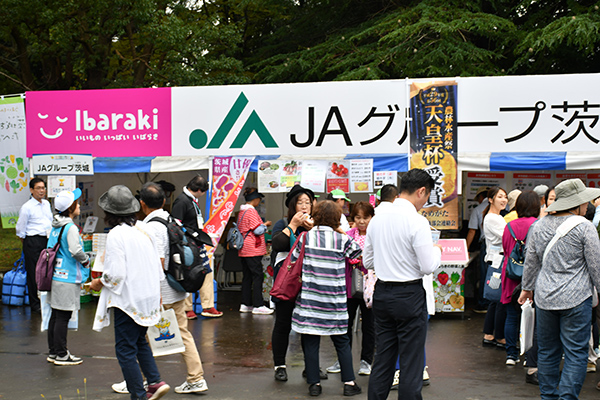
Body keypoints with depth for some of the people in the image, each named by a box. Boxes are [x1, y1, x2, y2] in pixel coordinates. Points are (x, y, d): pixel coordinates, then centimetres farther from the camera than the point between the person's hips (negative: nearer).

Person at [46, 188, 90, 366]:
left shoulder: (55, 227, 11)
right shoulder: (71, 228, -16)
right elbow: (76, 251, -24)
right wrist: (86, 261, -3)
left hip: (56, 276, 9)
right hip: (68, 279, -9)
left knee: (56, 315, 15)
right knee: (63, 317, -2)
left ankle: (53, 351, 23)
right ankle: (61, 354, 4)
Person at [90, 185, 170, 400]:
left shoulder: (115, 235, -17)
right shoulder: (142, 230, 5)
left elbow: (115, 274, -21)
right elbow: (157, 264, 11)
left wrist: (99, 283, -2)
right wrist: (157, 293, 22)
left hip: (128, 300, -8)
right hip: (148, 295, 8)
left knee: (125, 350, 2)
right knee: (139, 341, 23)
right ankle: (155, 381, 16)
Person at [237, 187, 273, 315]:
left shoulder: (242, 211, 14)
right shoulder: (251, 211, -14)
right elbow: (258, 230, -17)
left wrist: (263, 226, 23)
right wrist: (266, 225, 1)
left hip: (243, 250, 9)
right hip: (253, 250, -9)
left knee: (247, 276, 13)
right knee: (258, 276, -6)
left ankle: (245, 304, 16)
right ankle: (258, 305, -6)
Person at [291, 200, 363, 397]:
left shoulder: (305, 238, -1)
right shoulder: (342, 240, -3)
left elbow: (292, 262, 7)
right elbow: (357, 251, 14)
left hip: (309, 298, 0)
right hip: (335, 300, 0)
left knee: (310, 342, 6)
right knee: (342, 341, 11)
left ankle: (314, 383, 8)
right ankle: (349, 382, 12)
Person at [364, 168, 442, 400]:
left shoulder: (377, 217, 6)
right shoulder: (417, 221, -14)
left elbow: (367, 261, 13)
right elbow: (428, 267, -15)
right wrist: (436, 251, 4)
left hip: (381, 293, 7)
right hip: (409, 296, -6)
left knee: (382, 360, 14)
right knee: (411, 365, 1)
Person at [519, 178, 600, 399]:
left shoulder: (539, 225, 7)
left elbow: (531, 261, 15)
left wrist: (527, 287, 26)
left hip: (544, 298, 5)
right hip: (575, 298, -5)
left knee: (547, 350, 14)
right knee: (575, 352, -1)